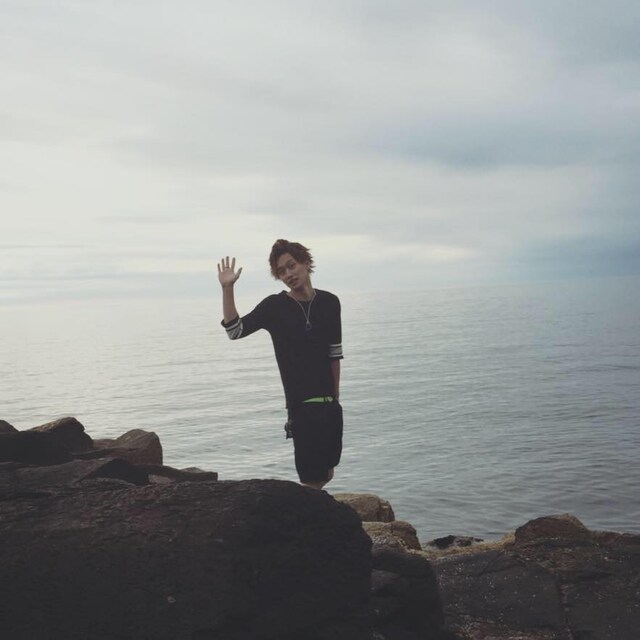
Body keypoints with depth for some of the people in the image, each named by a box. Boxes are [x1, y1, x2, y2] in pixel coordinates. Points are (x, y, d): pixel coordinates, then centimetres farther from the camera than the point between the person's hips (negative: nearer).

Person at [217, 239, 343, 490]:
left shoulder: (329, 303, 4)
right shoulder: (274, 306, -5)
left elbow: (334, 352, 11)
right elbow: (234, 330, -10)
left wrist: (336, 395, 12)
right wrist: (227, 289, -19)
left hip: (329, 404, 4)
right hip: (302, 405, -4)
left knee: (326, 473, 14)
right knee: (312, 479, -4)